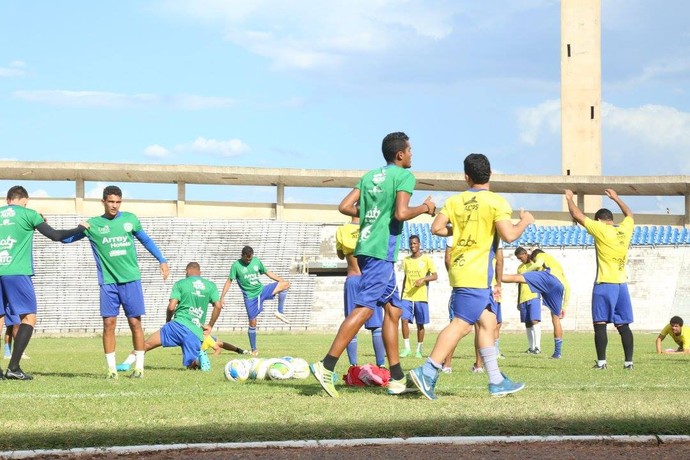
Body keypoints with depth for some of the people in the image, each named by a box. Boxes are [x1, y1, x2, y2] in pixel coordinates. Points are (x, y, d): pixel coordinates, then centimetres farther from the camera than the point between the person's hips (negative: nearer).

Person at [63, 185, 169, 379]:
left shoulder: (130, 219, 6)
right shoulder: (93, 224, 4)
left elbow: (146, 240, 17)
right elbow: (66, 238, 7)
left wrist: (162, 260, 13)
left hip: (131, 279, 0)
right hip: (108, 281, 0)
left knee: (135, 322, -1)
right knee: (109, 323, -4)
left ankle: (139, 367, 5)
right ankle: (111, 368, 3)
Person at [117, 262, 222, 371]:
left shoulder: (180, 284, 7)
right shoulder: (211, 286, 15)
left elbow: (171, 307, -1)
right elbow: (218, 306, 6)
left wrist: (168, 320, 19)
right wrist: (210, 325, 18)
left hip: (179, 325, -3)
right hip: (197, 333, 3)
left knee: (147, 344, 6)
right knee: (190, 365, 12)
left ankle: (127, 363, -9)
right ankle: (200, 355, -21)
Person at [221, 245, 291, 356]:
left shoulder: (256, 261, 4)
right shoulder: (236, 265, -7)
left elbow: (267, 272, 15)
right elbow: (229, 281, -7)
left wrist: (282, 280, 9)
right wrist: (222, 297, -14)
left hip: (262, 290, 4)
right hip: (250, 297, -4)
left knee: (285, 284, -14)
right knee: (252, 323, -4)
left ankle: (280, 312, -5)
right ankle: (254, 349, 11)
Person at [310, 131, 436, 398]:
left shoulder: (370, 176, 17)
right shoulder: (404, 176, -5)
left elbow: (345, 207, 11)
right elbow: (401, 213, -17)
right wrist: (425, 208, 0)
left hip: (366, 247, 9)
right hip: (382, 252, -9)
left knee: (393, 310, 12)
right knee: (364, 309, -12)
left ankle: (397, 380, 12)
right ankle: (327, 366, -19)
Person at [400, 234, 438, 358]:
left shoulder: (426, 259, 0)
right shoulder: (406, 260, 12)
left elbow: (435, 276, -4)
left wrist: (423, 279, -21)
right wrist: (402, 295, 16)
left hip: (421, 297, -3)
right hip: (407, 297, 3)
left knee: (420, 324, 2)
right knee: (404, 319, -12)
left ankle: (419, 349, 13)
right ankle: (407, 347, -5)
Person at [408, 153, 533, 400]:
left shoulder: (455, 201, 7)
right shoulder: (496, 202, -8)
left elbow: (436, 228, 1)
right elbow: (508, 235, -16)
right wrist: (525, 222, 3)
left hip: (459, 268, 7)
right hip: (477, 272, -7)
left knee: (488, 321, 12)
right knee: (461, 323, -9)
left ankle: (496, 381, 13)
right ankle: (427, 372, -16)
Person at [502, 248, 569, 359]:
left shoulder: (541, 255, 28)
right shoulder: (558, 265, 46)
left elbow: (539, 263, 1)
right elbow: (567, 288, 41)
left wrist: (526, 273, 13)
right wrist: (563, 307, 41)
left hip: (550, 276, -6)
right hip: (560, 286, 6)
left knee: (517, 277, -18)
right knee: (556, 319, 14)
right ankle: (558, 352, 15)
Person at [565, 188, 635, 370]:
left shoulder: (601, 229, -8)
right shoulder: (625, 229, 7)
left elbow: (577, 215, -3)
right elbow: (629, 215, 31)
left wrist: (570, 198, 13)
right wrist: (616, 198, 41)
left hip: (604, 284, -5)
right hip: (622, 284, 5)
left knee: (600, 324, -3)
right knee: (623, 325, 7)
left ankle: (601, 361, -8)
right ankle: (629, 361, 2)